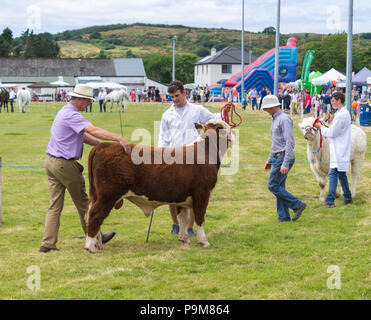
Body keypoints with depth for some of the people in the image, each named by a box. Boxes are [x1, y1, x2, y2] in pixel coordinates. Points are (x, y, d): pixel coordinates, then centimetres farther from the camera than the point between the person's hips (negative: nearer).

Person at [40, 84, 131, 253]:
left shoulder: (64, 112, 16)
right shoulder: (72, 115, -17)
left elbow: (82, 136, 16)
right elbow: (94, 130, -31)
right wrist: (119, 139, -38)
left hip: (51, 161, 9)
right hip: (65, 164, -9)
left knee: (55, 205, 7)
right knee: (82, 202, 6)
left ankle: (47, 243, 2)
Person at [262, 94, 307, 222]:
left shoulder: (284, 119, -15)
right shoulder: (275, 120, 17)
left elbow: (290, 142, -21)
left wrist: (285, 163, -25)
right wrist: (269, 160, 25)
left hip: (284, 158, -10)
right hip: (277, 158, 10)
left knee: (273, 186, -10)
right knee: (279, 187, 8)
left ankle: (297, 205, -3)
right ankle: (283, 217, 10)